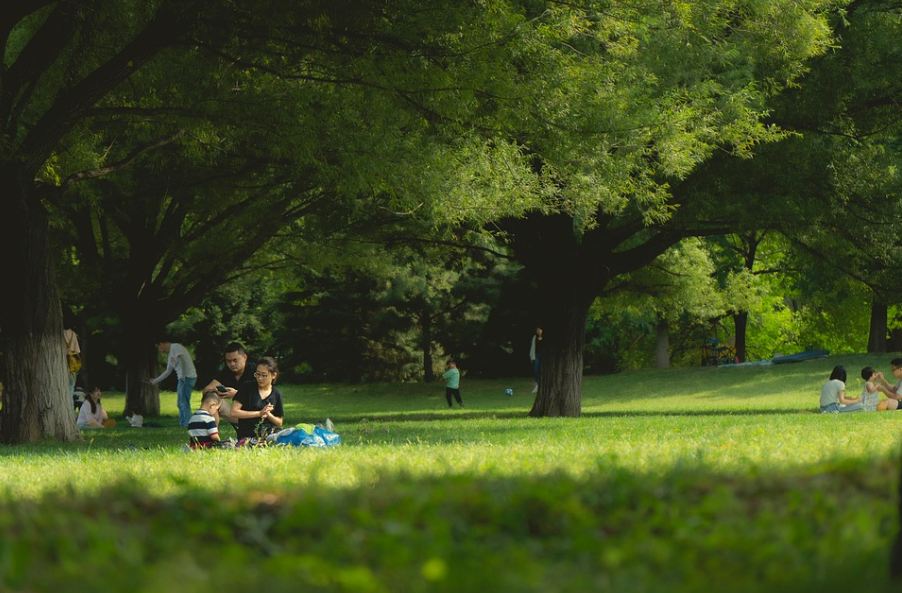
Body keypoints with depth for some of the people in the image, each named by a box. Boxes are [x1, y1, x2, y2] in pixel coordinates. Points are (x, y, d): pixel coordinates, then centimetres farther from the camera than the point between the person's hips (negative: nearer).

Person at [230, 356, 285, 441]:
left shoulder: (276, 394, 12)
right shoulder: (246, 388, 4)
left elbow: (279, 423, 17)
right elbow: (233, 412, -5)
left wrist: (268, 414, -5)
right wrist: (259, 413, -7)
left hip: (269, 434, 3)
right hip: (247, 436, -3)